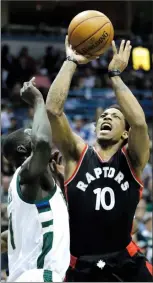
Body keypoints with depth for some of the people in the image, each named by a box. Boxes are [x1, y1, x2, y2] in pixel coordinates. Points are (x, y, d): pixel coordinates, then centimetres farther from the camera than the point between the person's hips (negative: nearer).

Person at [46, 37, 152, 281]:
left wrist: (115, 74, -12)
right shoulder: (78, 154, 4)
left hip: (125, 262, 0)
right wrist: (71, 62, -7)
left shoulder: (132, 159, 3)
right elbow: (53, 109, -9)